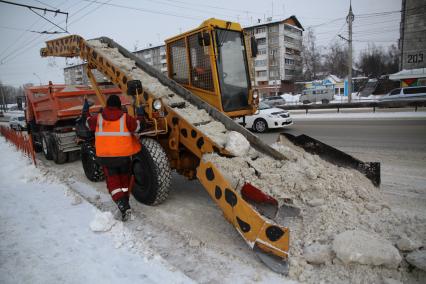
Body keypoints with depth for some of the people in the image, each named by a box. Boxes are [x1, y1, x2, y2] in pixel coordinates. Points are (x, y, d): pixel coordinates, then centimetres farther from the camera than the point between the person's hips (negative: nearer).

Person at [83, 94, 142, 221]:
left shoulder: (98, 118, 0)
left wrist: (85, 112, 37)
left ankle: (123, 206, -14)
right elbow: (138, 126, 0)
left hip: (105, 156, 1)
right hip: (124, 156, 0)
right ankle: (125, 204, 25)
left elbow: (88, 122, 19)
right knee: (125, 181, 18)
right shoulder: (125, 118, -7)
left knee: (113, 182, 5)